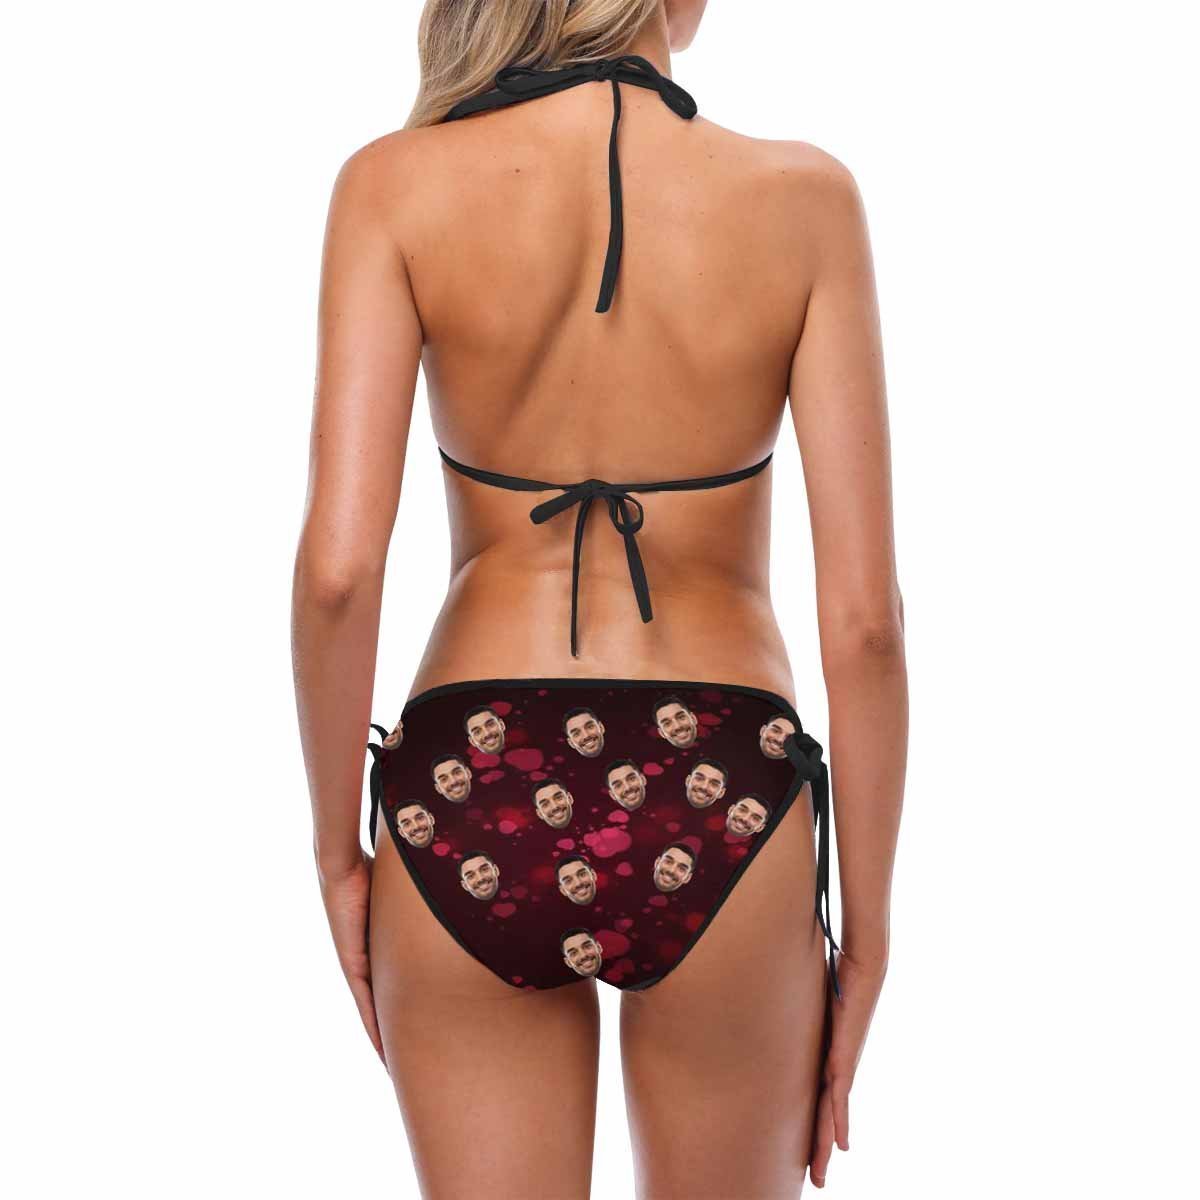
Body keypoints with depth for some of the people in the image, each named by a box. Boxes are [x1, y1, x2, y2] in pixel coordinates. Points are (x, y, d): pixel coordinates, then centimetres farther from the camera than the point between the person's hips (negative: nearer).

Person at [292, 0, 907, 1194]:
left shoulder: (395, 184, -6)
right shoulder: (803, 198, -7)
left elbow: (337, 569, -12)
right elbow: (863, 615, -8)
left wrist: (338, 849, 3)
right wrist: (866, 919, 3)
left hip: (471, 798, 0)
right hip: (719, 812, 0)